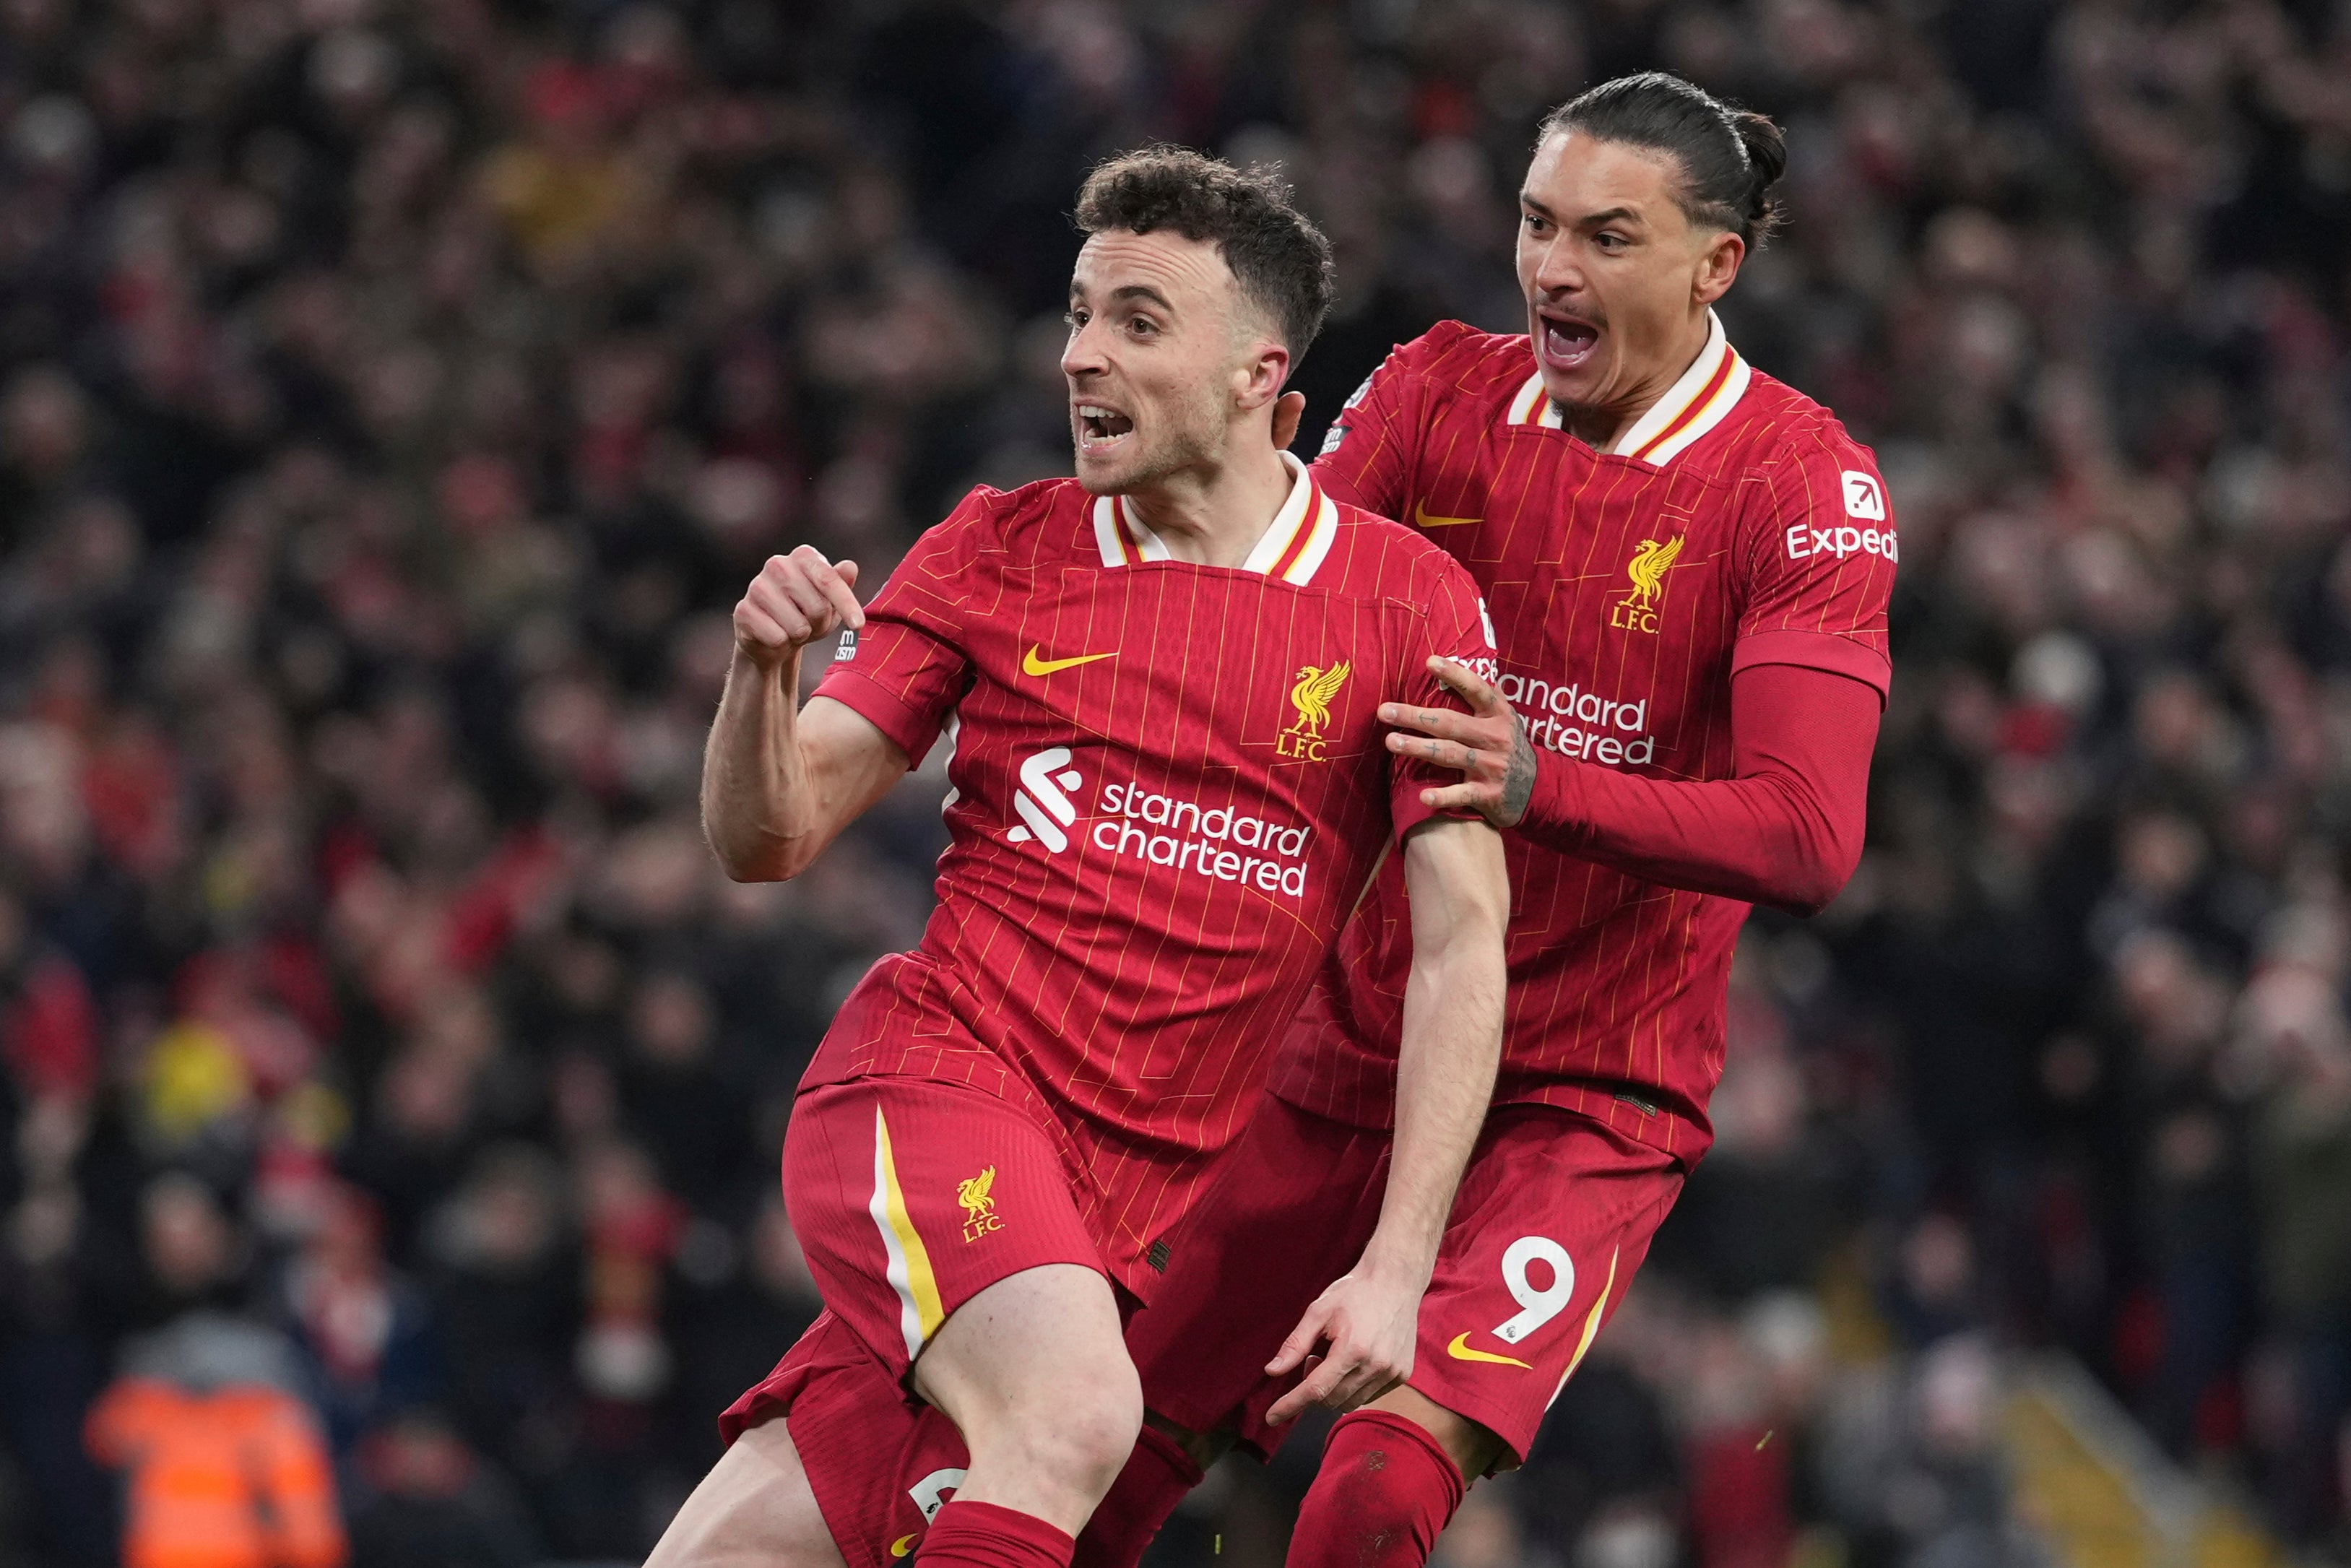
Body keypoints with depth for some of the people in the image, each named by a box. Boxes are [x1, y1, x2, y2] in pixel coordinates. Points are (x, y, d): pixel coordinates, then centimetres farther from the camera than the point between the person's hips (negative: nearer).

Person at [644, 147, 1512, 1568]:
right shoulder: (998, 550, 6)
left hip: (1131, 1204, 1)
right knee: (1076, 1411, -32)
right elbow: (768, 839, 7)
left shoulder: (1414, 602, 2)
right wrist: (764, 668, -16)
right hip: (934, 1076, -1)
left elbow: (1463, 940, -2)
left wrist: (1398, 1265, -11)